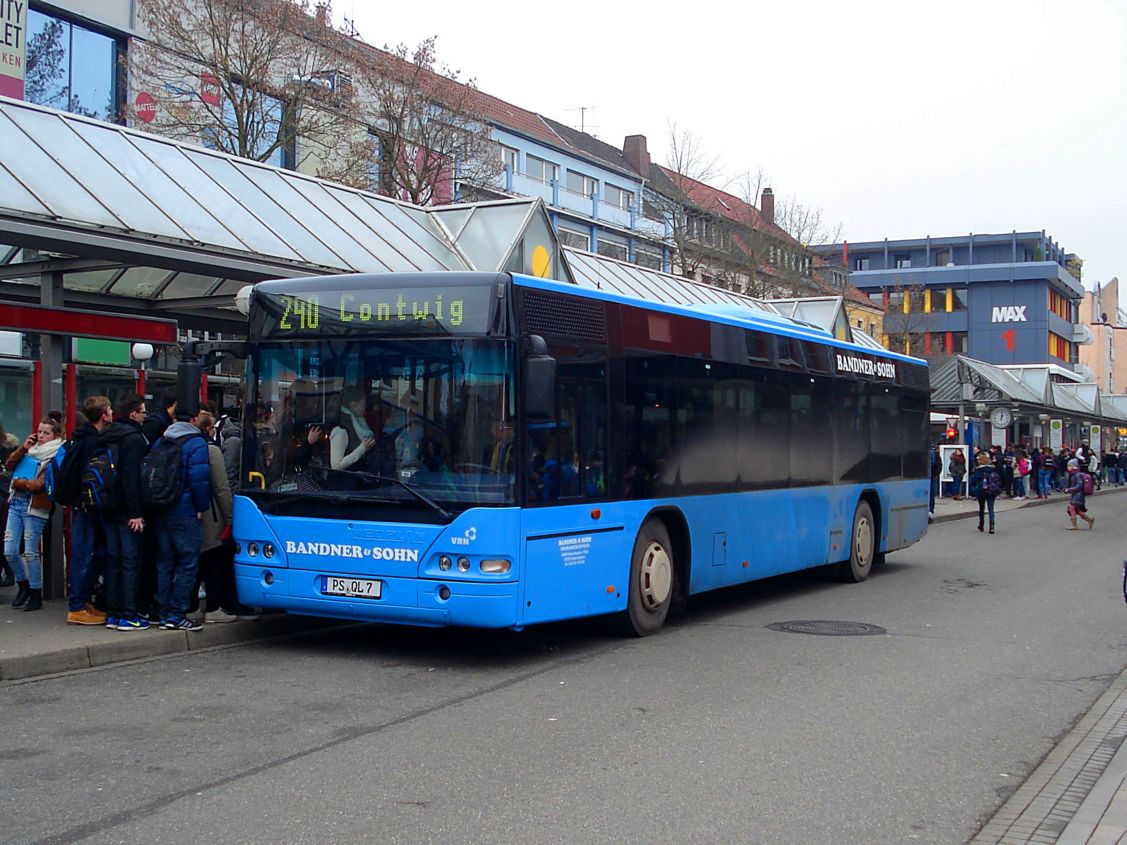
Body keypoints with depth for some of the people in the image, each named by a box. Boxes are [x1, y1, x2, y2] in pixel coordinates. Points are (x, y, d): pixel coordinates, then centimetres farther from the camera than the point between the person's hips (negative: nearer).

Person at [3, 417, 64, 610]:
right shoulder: (31, 450, 14)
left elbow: (38, 485, -15)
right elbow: (9, 465, 7)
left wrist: (17, 482, -4)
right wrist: (23, 448, -2)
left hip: (34, 507, -6)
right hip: (16, 503, 6)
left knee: (31, 553, -1)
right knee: (9, 552, 5)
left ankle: (36, 595, 11)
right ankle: (23, 585, 26)